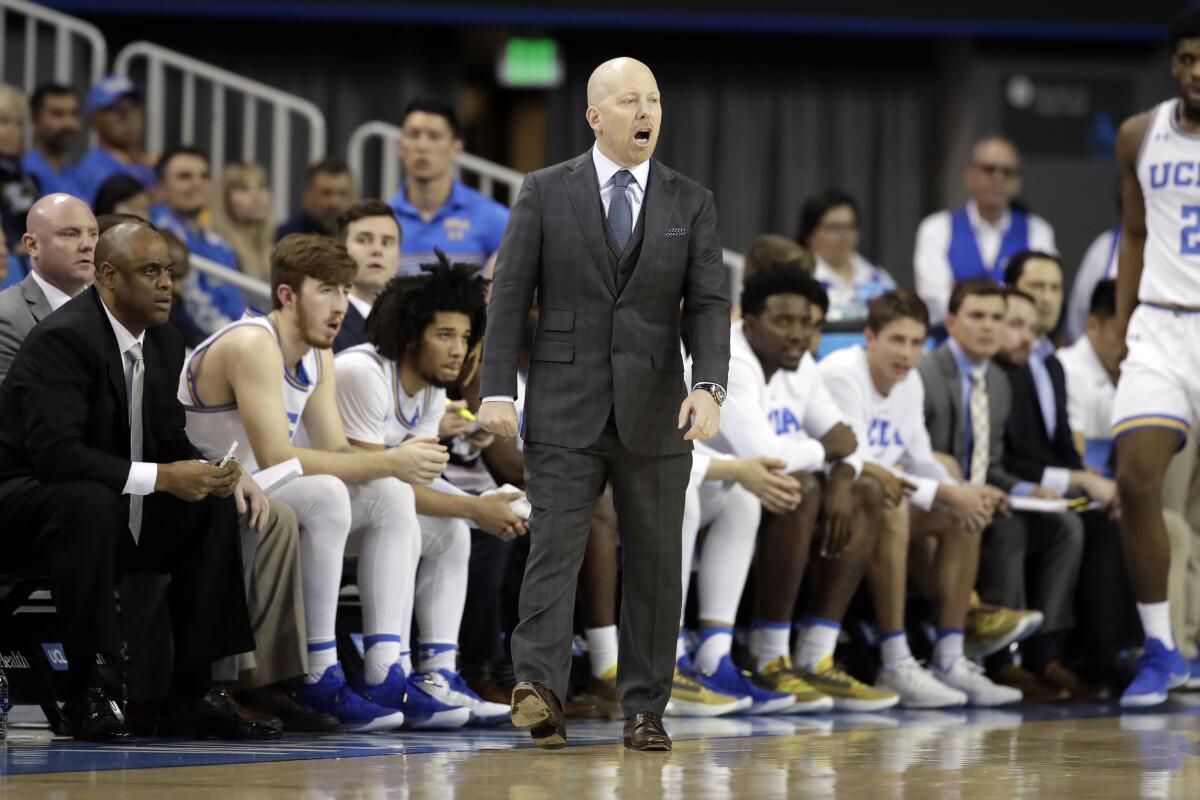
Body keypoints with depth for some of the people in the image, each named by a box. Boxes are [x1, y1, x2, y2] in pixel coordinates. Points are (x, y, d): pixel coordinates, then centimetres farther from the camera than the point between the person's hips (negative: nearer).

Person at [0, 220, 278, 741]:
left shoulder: (163, 344, 7)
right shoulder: (63, 339, -22)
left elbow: (169, 439, 12)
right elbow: (55, 451, -32)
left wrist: (211, 471, -12)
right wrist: (161, 477, -32)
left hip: (117, 506, 9)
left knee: (217, 507, -7)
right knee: (91, 501, -39)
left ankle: (192, 694, -8)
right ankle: (91, 692, -31)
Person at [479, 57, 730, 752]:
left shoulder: (691, 203, 7)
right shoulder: (547, 193, 3)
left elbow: (710, 304, -1)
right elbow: (510, 295, 1)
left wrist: (709, 386, -17)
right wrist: (498, 390, -8)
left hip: (655, 412, 2)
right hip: (566, 408, -2)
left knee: (654, 563, 5)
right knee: (555, 546, -13)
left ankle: (646, 710, 11)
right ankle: (540, 691, -24)